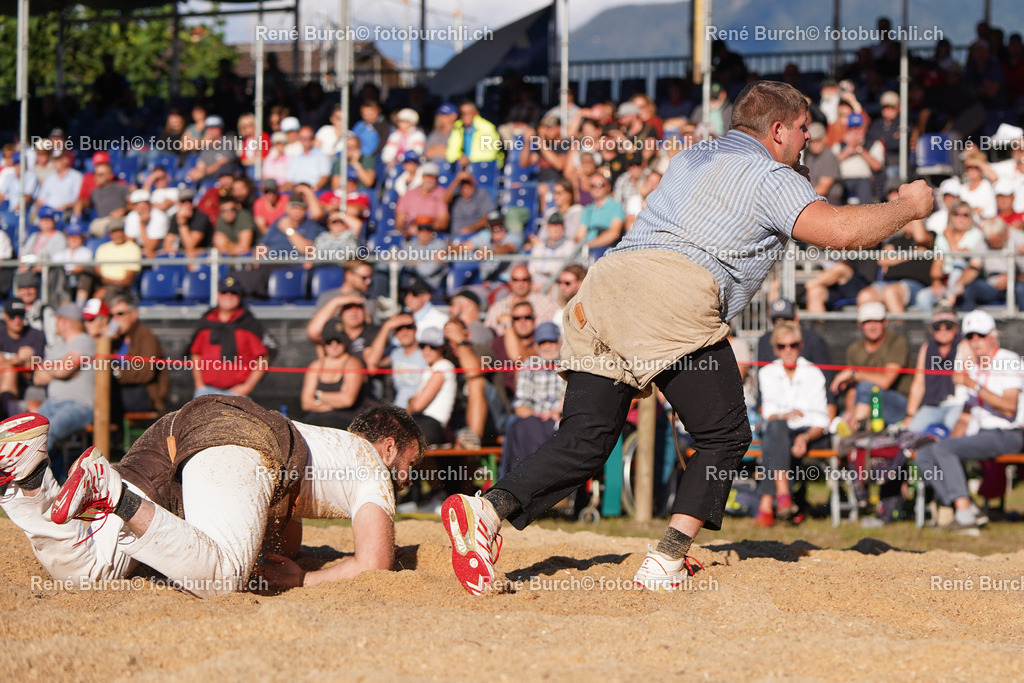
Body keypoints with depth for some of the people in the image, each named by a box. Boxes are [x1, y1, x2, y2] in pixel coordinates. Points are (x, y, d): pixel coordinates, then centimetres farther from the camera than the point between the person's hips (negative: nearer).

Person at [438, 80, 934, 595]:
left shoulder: (691, 159, 33)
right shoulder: (771, 178, 10)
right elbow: (840, 231, -4)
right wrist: (906, 208, 13)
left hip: (604, 280, 7)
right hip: (674, 292, -7)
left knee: (585, 442, 1)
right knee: (723, 436, 6)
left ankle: (488, 510, -21)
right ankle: (666, 562, -7)